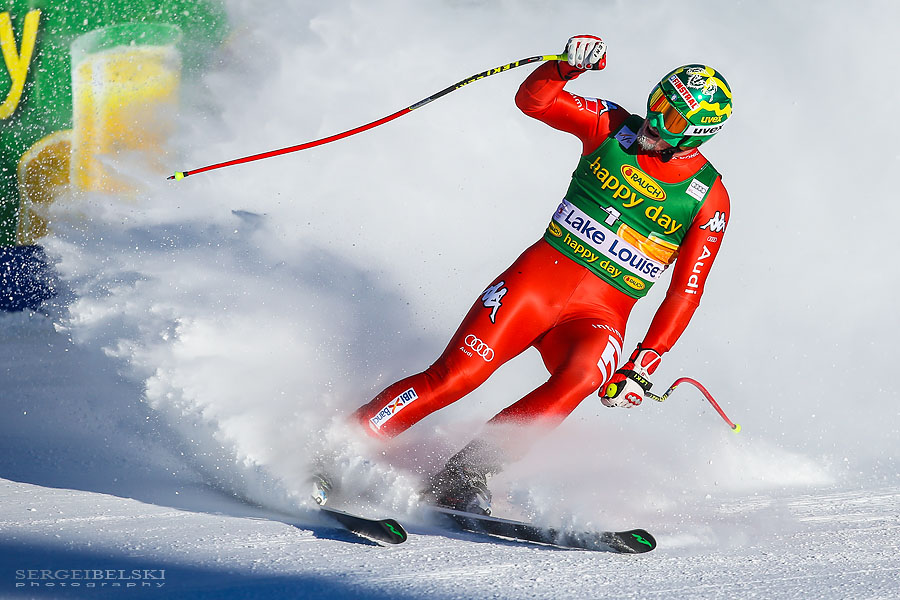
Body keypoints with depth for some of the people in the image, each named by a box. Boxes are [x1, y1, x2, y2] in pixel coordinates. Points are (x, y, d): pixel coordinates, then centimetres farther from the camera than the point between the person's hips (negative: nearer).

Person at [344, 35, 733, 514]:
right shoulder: (613, 128, 4)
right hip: (539, 277, 1)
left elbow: (685, 293, 0)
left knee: (581, 377, -33)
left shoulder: (709, 200, 0)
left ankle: (460, 479, -35)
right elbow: (532, 99, -5)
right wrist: (567, 66, -24)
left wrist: (643, 367, -8)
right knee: (457, 373, -19)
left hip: (600, 316, 0)